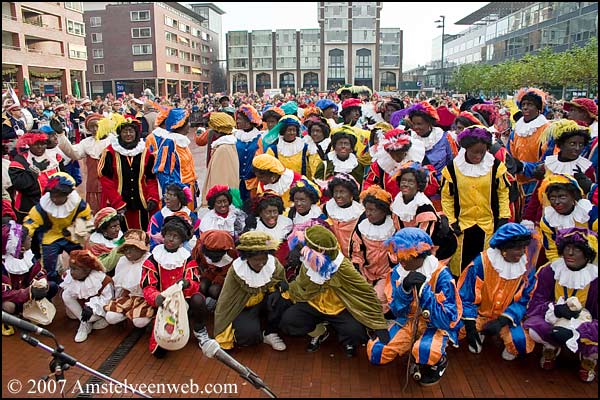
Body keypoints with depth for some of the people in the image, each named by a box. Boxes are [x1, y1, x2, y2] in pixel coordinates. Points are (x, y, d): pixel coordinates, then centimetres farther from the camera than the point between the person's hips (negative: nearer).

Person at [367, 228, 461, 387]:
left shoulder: (441, 275, -21)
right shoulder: (397, 272, -7)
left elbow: (447, 320, -24)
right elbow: (397, 312, -7)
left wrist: (424, 290, -32)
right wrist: (404, 289, -26)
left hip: (437, 326, -4)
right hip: (408, 322, 5)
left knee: (424, 351, -37)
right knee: (374, 352, -13)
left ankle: (439, 362, 0)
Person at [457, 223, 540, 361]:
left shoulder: (527, 266, -12)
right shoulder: (482, 262, -21)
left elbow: (525, 300, -8)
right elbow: (466, 295, -12)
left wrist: (502, 321, -23)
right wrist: (470, 325, -20)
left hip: (508, 316, 1)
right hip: (480, 313, 0)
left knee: (521, 342, -28)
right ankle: (480, 333, 11)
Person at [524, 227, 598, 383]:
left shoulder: (594, 278, -15)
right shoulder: (549, 271, -10)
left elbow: (595, 324, -20)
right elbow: (534, 304, -9)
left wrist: (575, 333, -36)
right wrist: (554, 309, -30)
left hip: (584, 328, -1)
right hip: (553, 323, 1)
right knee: (533, 328, -31)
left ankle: (589, 358, 7)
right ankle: (551, 348, 7)